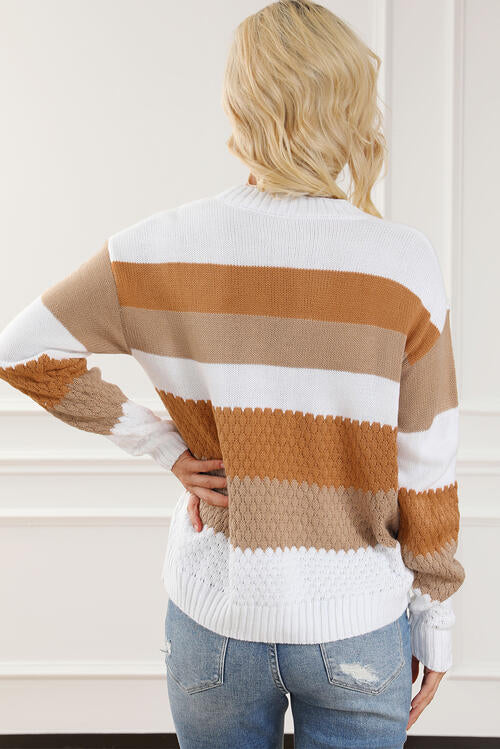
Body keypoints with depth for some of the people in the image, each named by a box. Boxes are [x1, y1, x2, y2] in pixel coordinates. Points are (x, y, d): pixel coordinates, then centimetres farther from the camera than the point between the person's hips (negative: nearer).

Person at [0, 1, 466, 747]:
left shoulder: (165, 247, -12)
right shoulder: (404, 263, -16)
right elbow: (425, 469, -10)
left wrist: (166, 446, -4)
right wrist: (435, 621, 4)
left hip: (215, 617, 2)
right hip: (356, 628, -1)